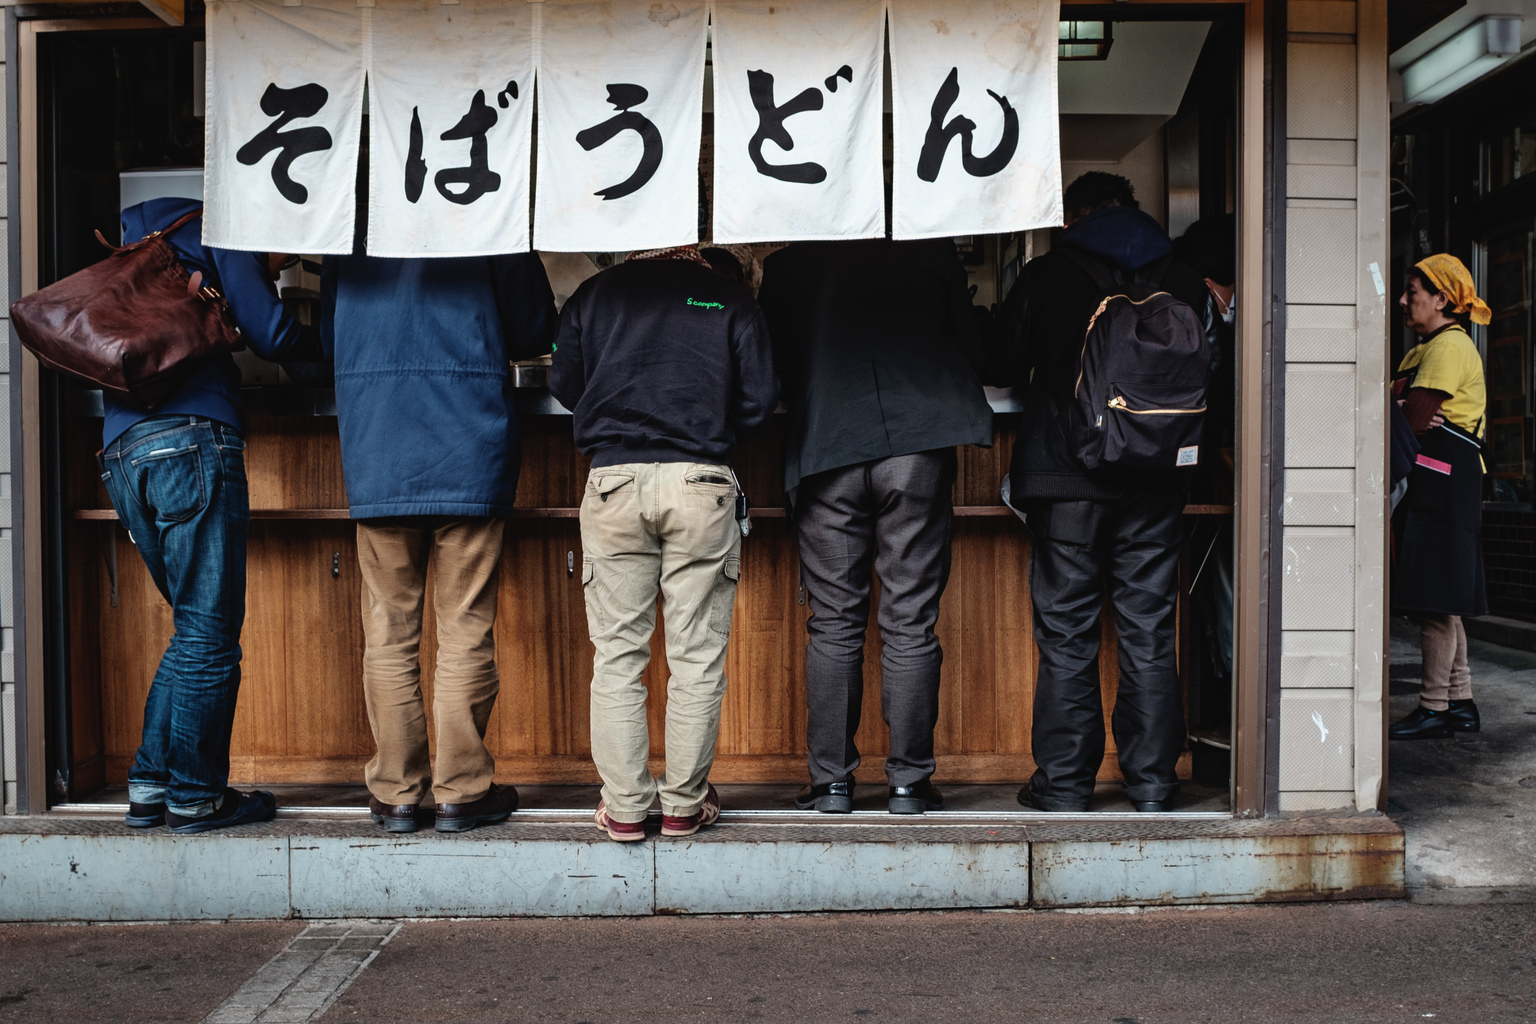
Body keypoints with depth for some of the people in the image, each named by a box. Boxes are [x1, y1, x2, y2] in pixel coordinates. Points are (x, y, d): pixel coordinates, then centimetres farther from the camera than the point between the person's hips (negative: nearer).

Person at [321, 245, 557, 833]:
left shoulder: (349, 231, 9)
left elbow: (328, 339, 19)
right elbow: (535, 333, 4)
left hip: (376, 456, 3)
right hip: (470, 454, -2)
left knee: (388, 635, 8)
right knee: (466, 633, 4)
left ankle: (396, 794, 14)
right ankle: (460, 793, 10)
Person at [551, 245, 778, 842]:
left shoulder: (594, 293, 12)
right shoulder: (731, 300, 9)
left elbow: (563, 385, 13)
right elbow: (760, 397, 5)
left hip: (614, 481, 1)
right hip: (702, 483, -1)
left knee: (617, 652, 7)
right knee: (697, 655, 6)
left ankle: (624, 807, 10)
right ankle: (685, 804, 13)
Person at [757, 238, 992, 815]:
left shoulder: (784, 266, 8)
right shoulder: (931, 251, 6)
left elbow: (772, 369, 14)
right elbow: (971, 348, 11)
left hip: (825, 451, 1)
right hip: (918, 446, -1)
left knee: (834, 624, 8)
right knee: (910, 625, 4)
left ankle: (831, 781, 11)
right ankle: (909, 783, 10)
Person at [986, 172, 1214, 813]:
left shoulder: (1045, 275, -1)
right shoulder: (1183, 281, 7)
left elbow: (1001, 368, 4)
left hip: (1066, 477, -3)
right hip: (1154, 483, 3)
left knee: (1066, 634, 3)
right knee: (1149, 634, 8)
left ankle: (1064, 784, 8)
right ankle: (1152, 783, 14)